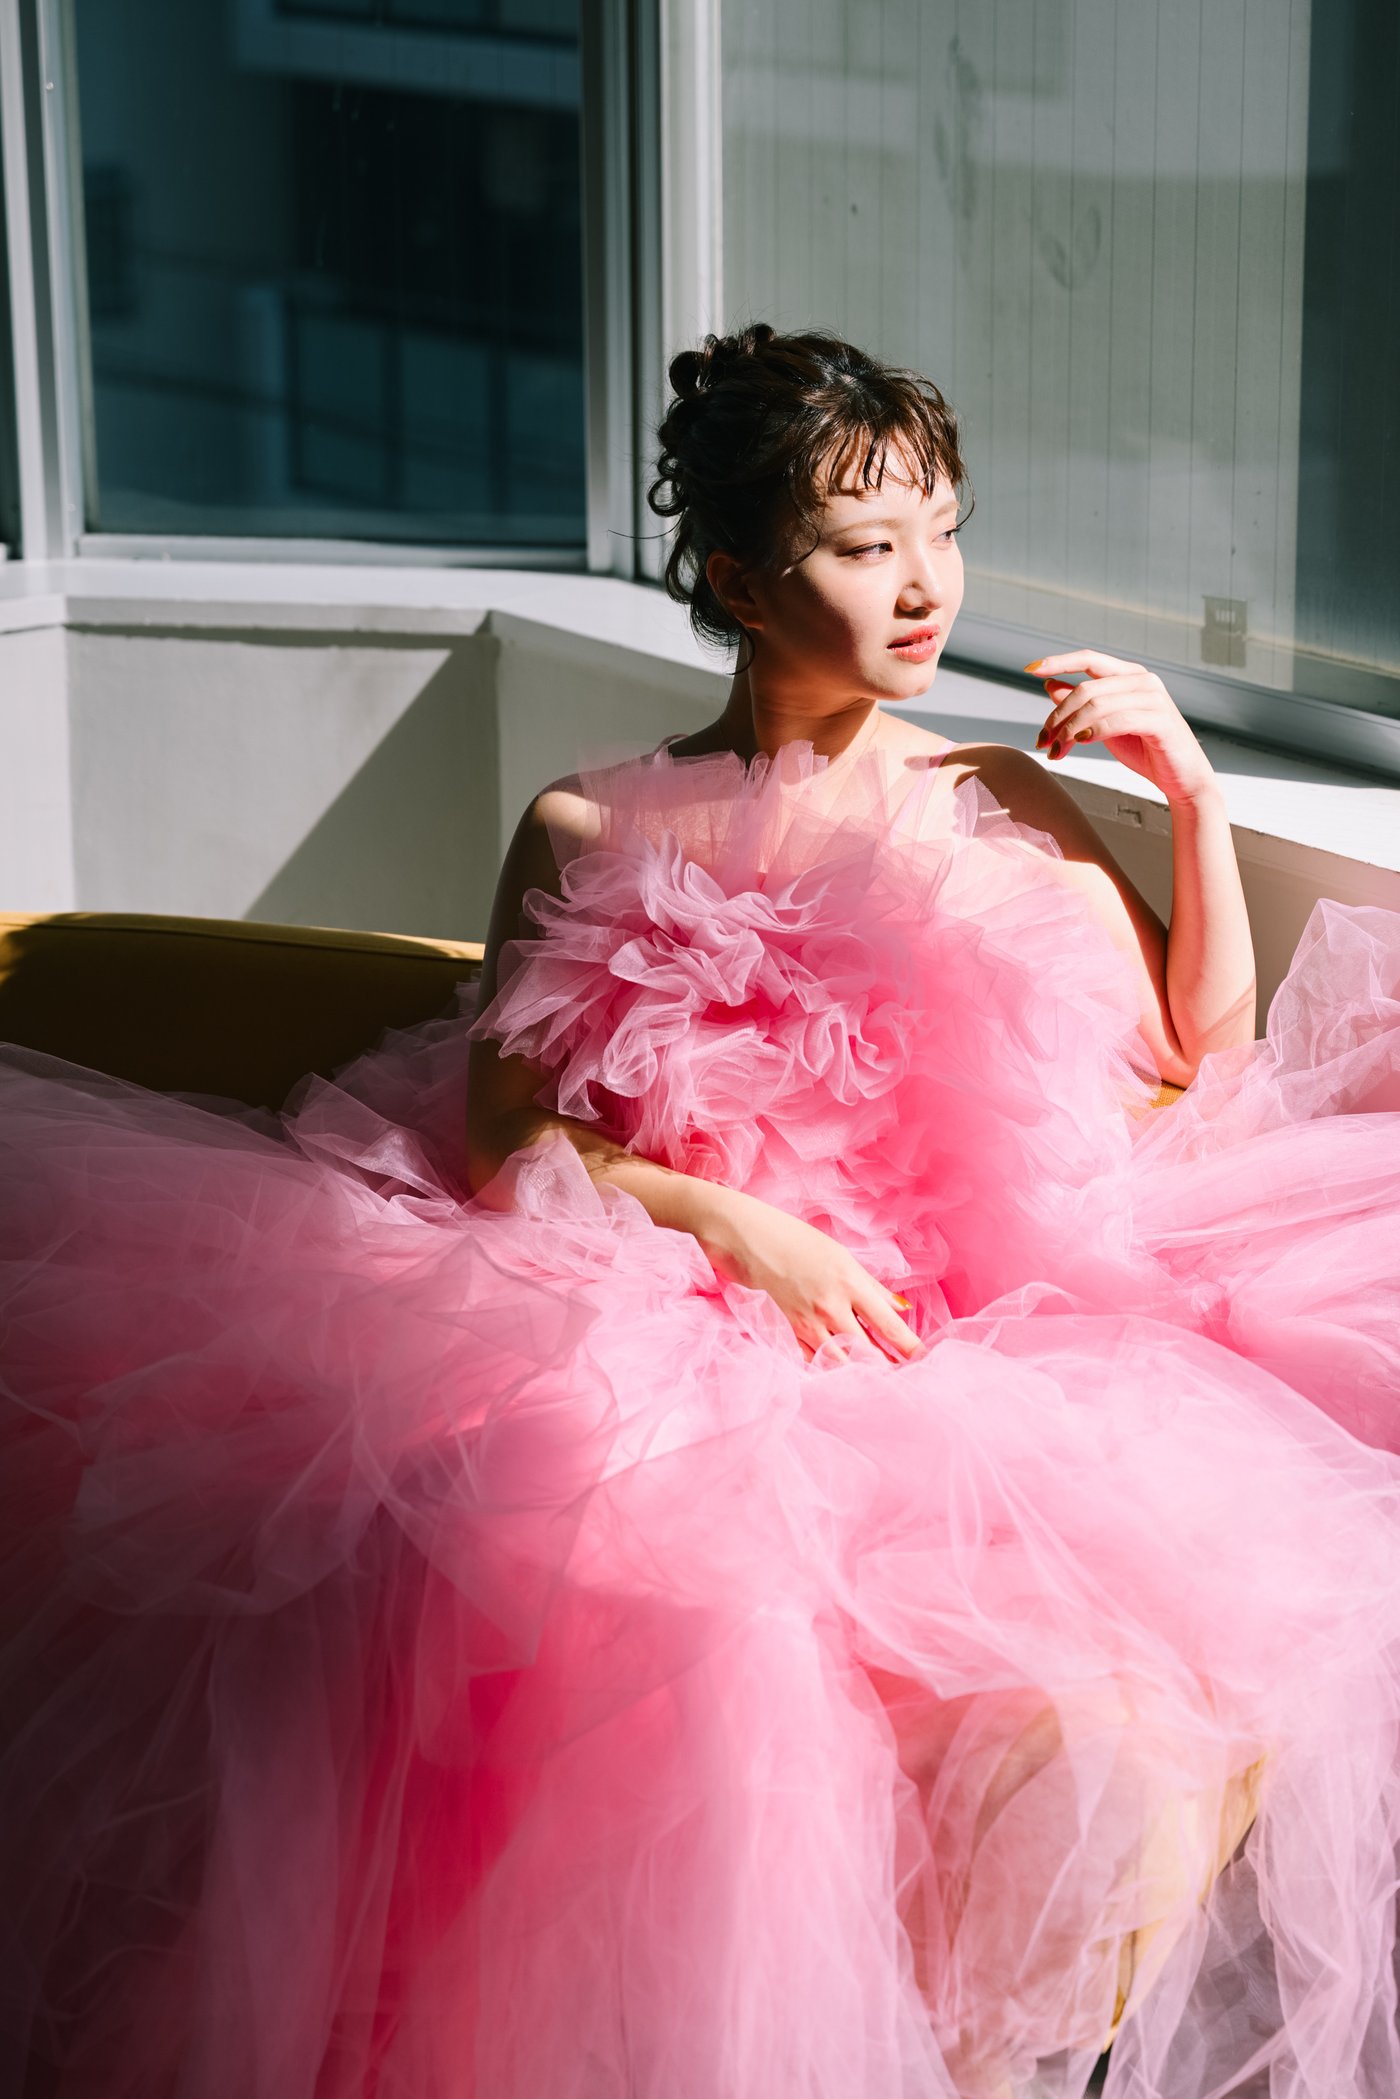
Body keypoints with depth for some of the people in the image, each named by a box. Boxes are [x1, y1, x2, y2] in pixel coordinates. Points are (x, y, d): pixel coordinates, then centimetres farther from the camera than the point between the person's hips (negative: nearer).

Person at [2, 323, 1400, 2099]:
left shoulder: (1004, 807, 17)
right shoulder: (589, 833, 13)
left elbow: (1207, 1073, 16)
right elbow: (496, 1134, 3)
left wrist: (1195, 796, 7)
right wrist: (727, 1222, -13)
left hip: (990, 1334, 2)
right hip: (682, 1334, -1)